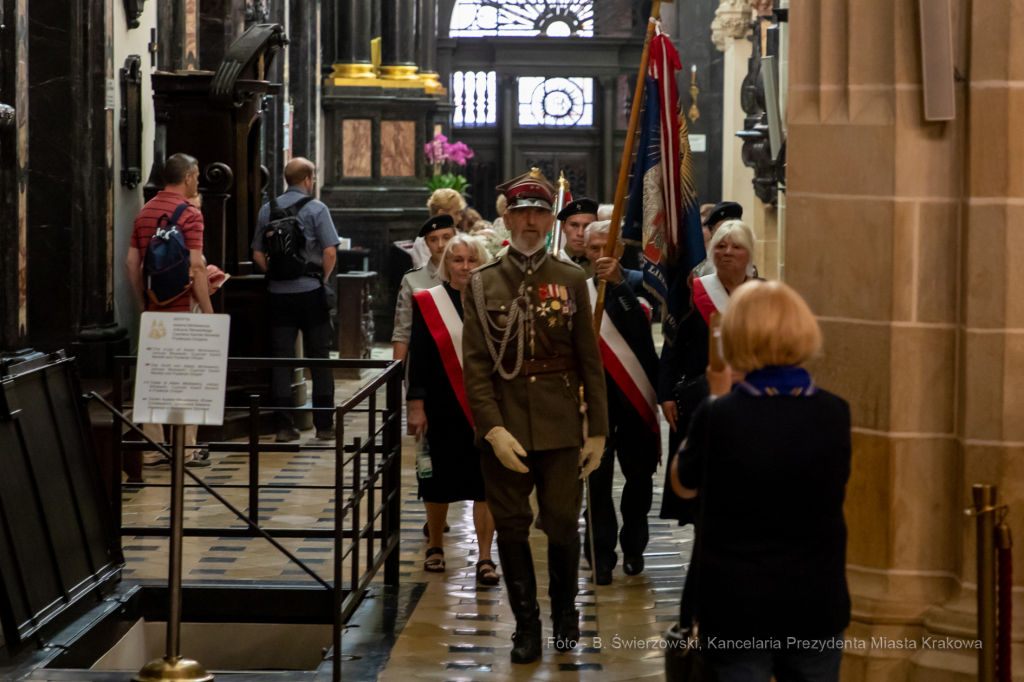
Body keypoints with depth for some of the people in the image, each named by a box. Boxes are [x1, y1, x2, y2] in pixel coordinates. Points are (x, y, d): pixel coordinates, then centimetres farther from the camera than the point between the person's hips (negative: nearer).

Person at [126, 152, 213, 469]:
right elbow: (196, 267, -16)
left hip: (153, 309, 6)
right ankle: (186, 451, 1)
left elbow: (131, 262, 11)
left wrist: (144, 302, 17)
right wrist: (207, 310, -11)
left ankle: (152, 449, 10)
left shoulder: (144, 212, 10)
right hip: (182, 308, -6)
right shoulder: (189, 213, -11)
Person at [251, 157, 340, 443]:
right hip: (310, 291, -3)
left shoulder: (267, 210, 9)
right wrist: (322, 279, 3)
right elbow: (330, 251, -11)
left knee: (281, 358, 5)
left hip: (278, 292, 3)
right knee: (319, 357, 5)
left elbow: (258, 253, 9)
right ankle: (324, 424, 7)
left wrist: (274, 275, 12)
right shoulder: (316, 208, -5)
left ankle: (283, 426, 3)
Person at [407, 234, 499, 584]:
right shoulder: (428, 303, 1)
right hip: (442, 408, 0)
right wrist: (416, 406, -7)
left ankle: (485, 558, 0)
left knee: (485, 483, -3)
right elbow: (418, 359, -1)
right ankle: (435, 547, 28)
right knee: (438, 480, 9)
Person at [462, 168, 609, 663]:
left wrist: (597, 431, 2)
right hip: (504, 424, 0)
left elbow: (590, 361, 6)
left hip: (561, 426, 0)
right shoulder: (483, 283, 2)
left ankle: (565, 611, 25)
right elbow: (475, 363, -2)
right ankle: (526, 624, 20)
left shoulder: (571, 280, 5)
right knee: (511, 526, 6)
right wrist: (493, 429, -12)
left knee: (563, 524, 2)